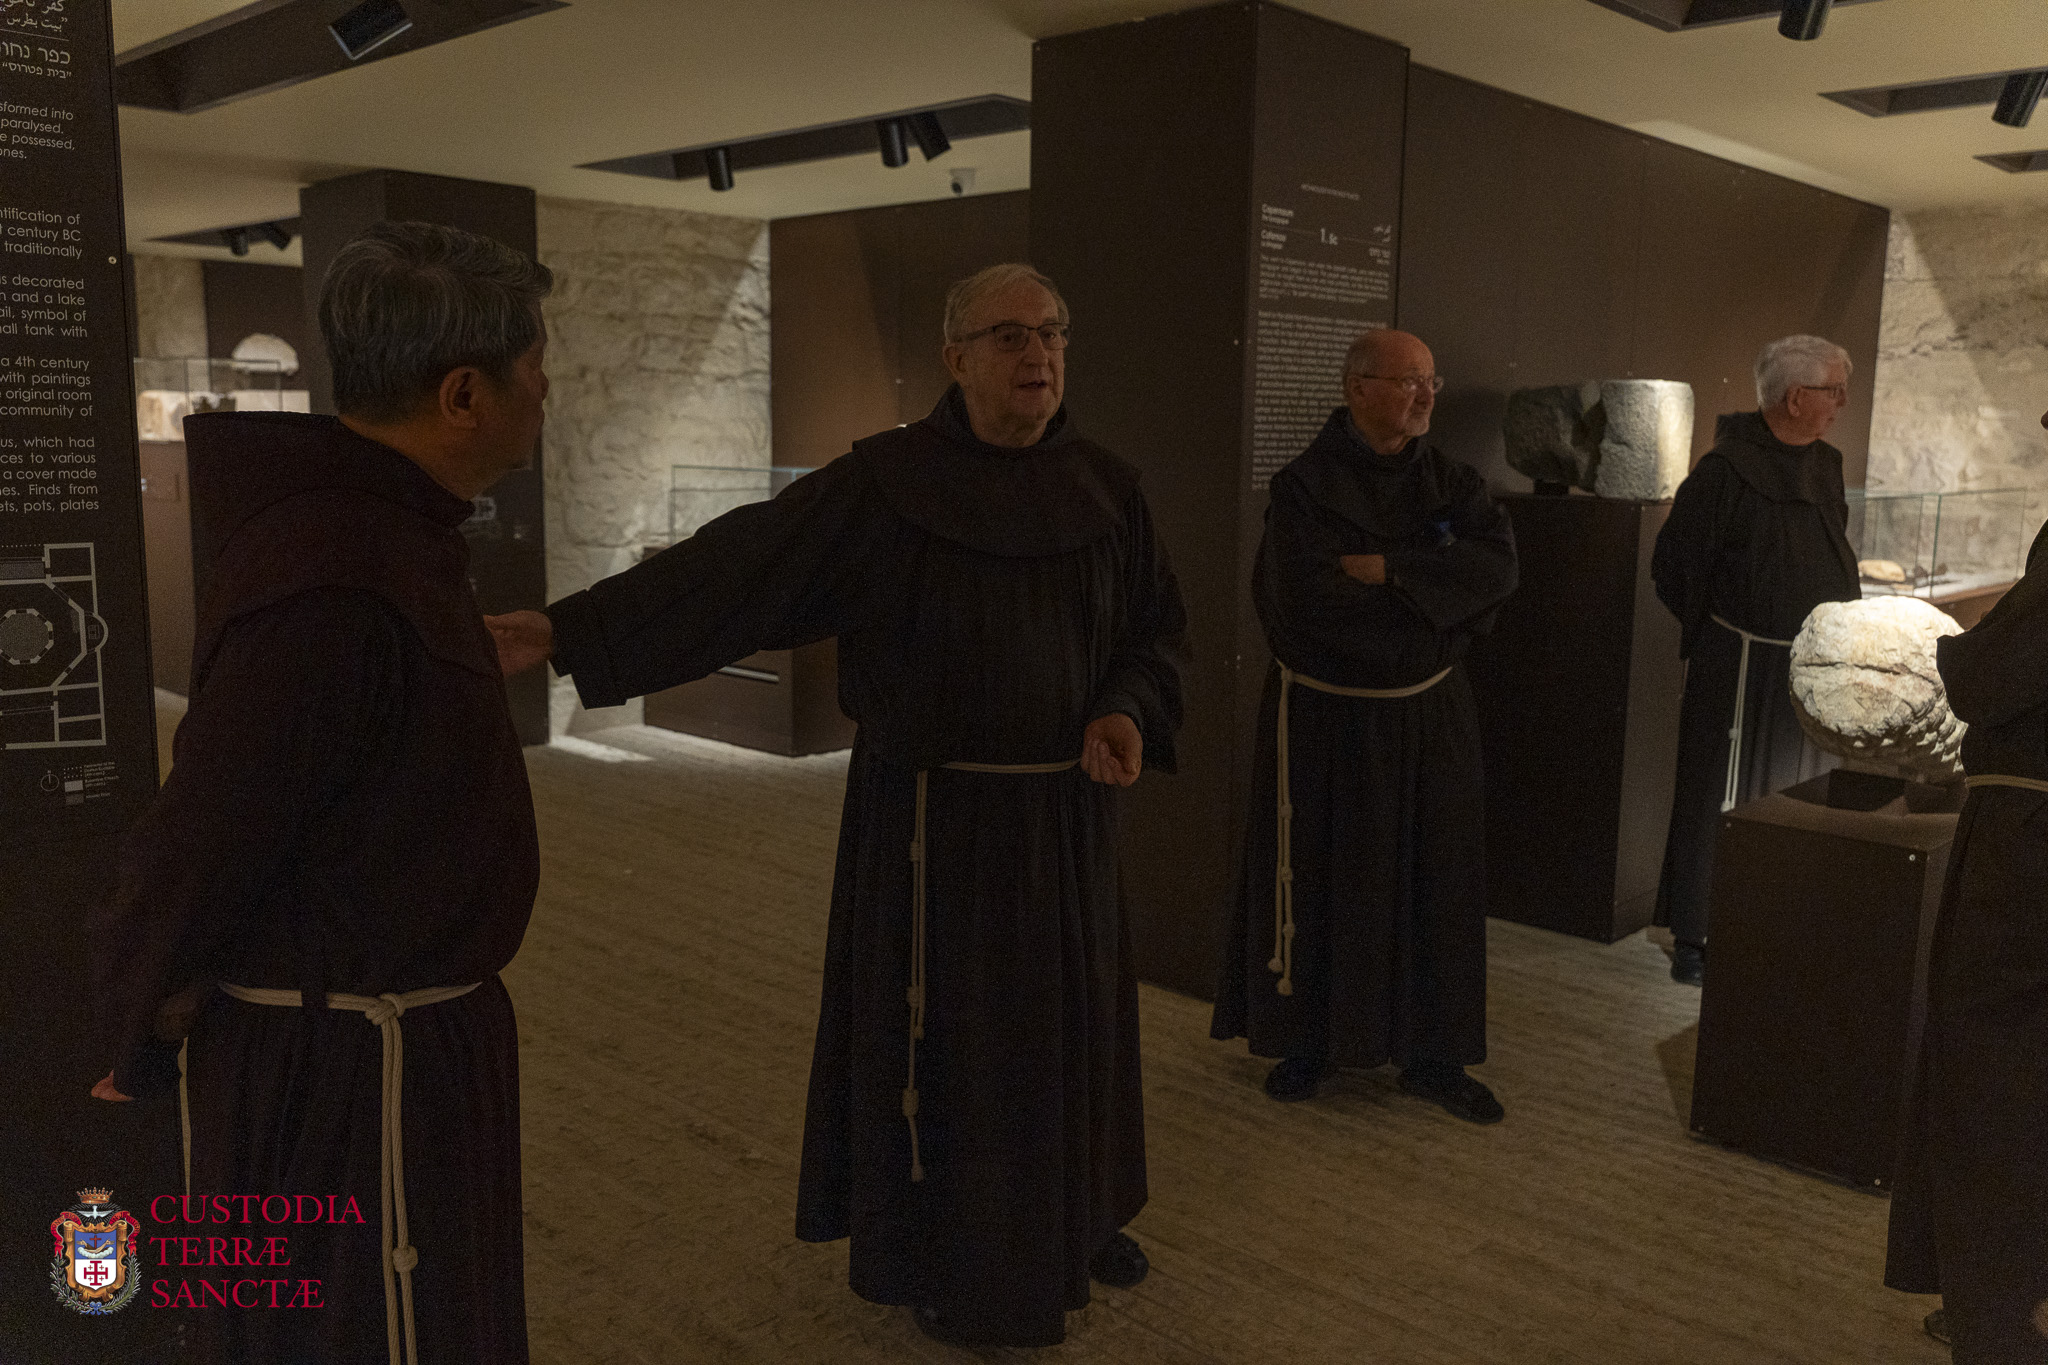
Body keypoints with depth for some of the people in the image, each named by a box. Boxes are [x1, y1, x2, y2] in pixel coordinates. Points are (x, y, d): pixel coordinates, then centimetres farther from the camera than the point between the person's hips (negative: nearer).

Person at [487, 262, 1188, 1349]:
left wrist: (1128, 713, -12)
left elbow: (1158, 625, 9)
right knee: (936, 1033, 7)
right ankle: (945, 1259, 30)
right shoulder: (884, 482, -10)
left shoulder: (1106, 489, 1)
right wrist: (569, 630, -22)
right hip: (933, 818, -4)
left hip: (1066, 812, 4)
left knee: (1067, 1022, 18)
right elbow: (730, 567, -15)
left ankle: (1072, 1213, 43)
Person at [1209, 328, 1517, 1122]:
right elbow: (1307, 597, -23)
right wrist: (1435, 590, -13)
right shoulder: (1306, 486, -10)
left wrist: (1388, 569, -21)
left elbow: (1498, 563, -11)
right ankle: (1303, 1042, 24)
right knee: (1316, 884, 7)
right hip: (1326, 718, -4)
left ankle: (1433, 1056, 22)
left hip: (1429, 714, 4)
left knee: (1437, 881, 8)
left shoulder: (1448, 482, 4)